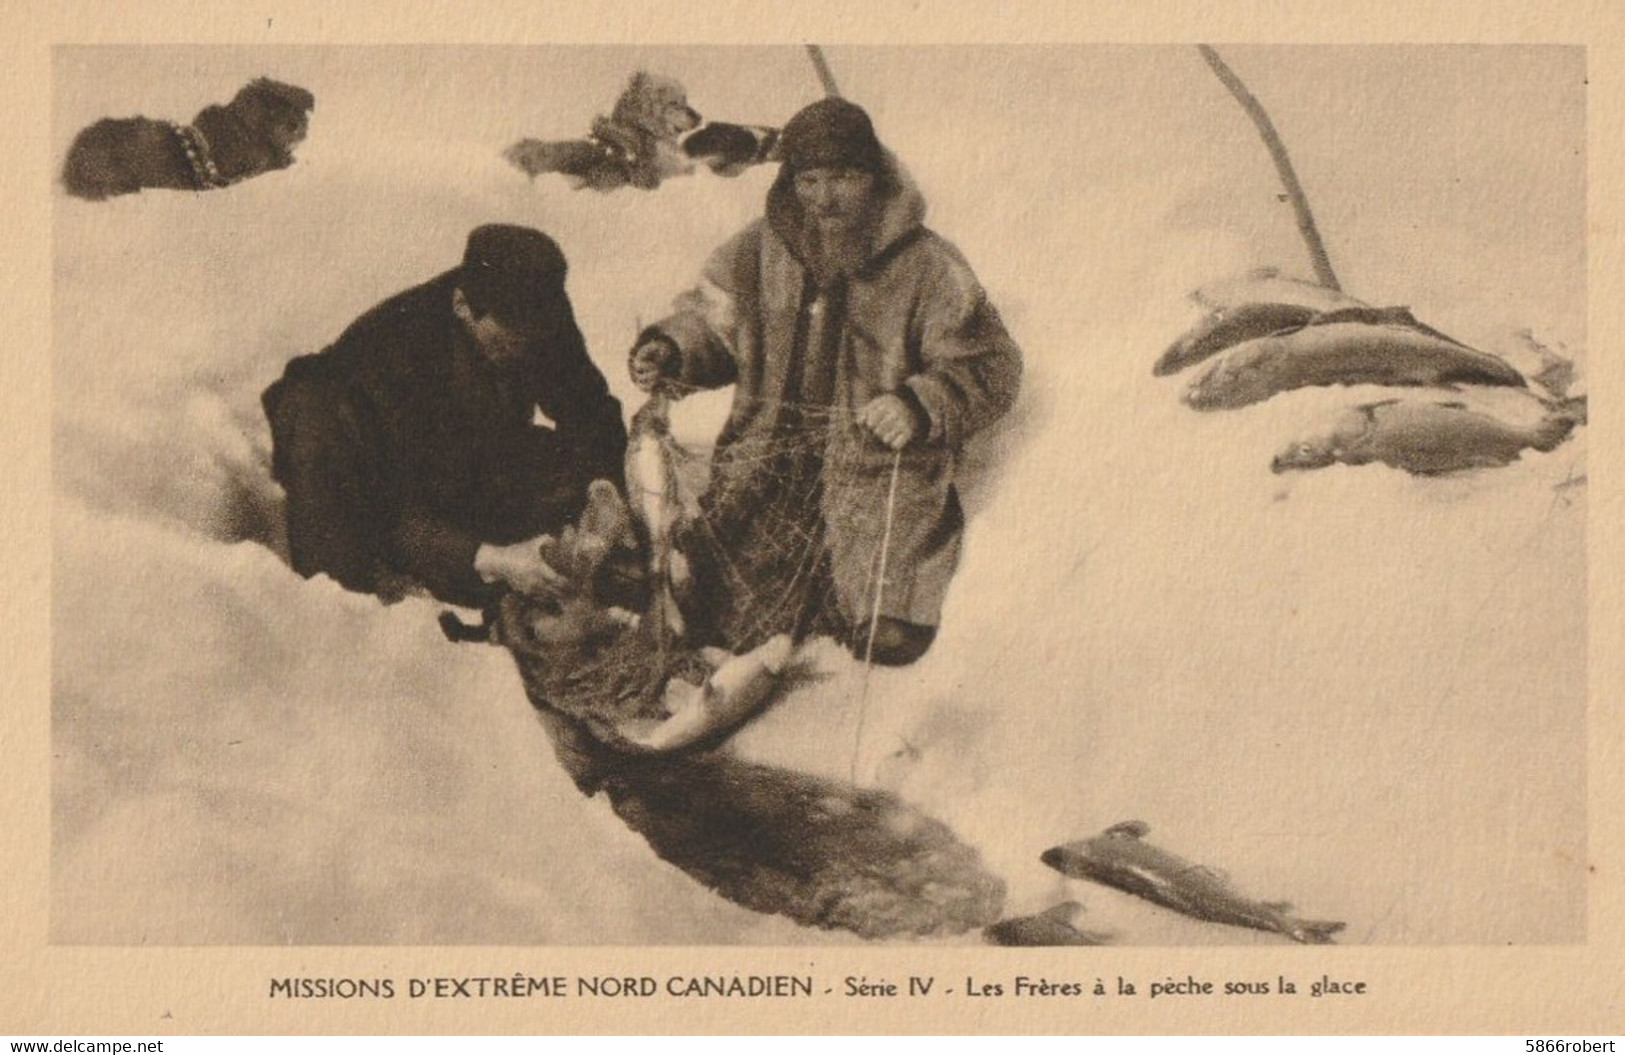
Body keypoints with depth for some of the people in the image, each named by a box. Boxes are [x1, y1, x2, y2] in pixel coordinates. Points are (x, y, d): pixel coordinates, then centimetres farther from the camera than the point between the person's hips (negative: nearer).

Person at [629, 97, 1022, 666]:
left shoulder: (926, 265, -4)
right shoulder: (762, 250, 5)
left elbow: (991, 367, -4)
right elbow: (710, 319, 19)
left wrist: (920, 407, -21)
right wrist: (669, 349, -3)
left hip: (882, 463, -3)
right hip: (770, 447, 3)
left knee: (891, 639, -16)